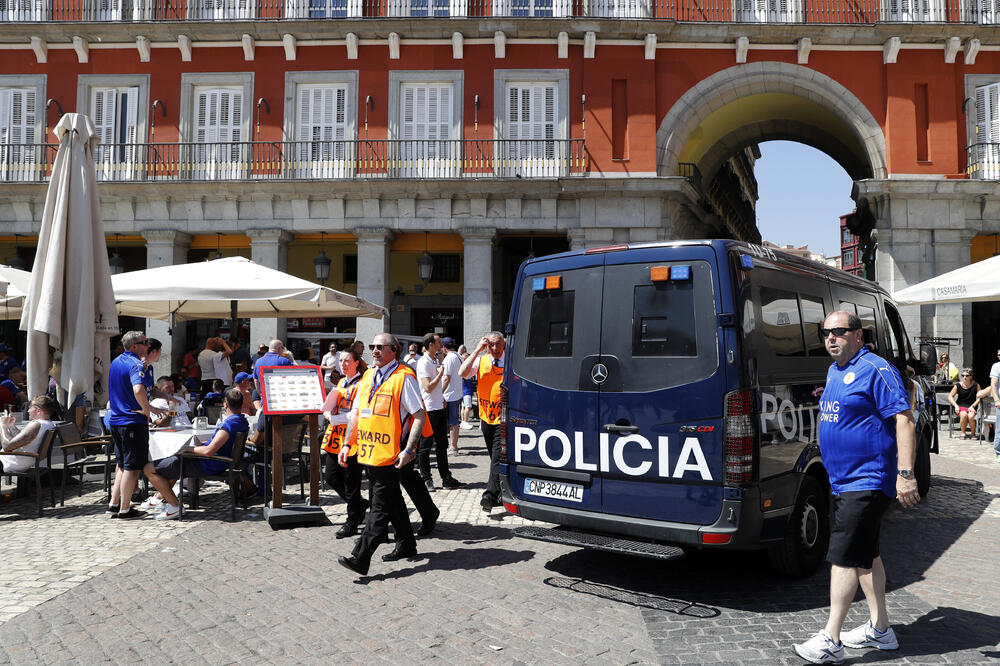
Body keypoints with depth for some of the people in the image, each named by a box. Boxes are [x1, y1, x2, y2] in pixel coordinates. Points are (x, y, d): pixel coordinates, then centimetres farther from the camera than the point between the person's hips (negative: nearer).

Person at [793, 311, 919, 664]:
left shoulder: (876, 370, -15)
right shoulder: (834, 370, 13)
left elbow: (904, 421, -20)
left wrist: (905, 473, -25)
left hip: (866, 481, -10)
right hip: (842, 481, 10)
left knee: (843, 556, -8)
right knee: (866, 555, 17)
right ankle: (880, 629, 29)